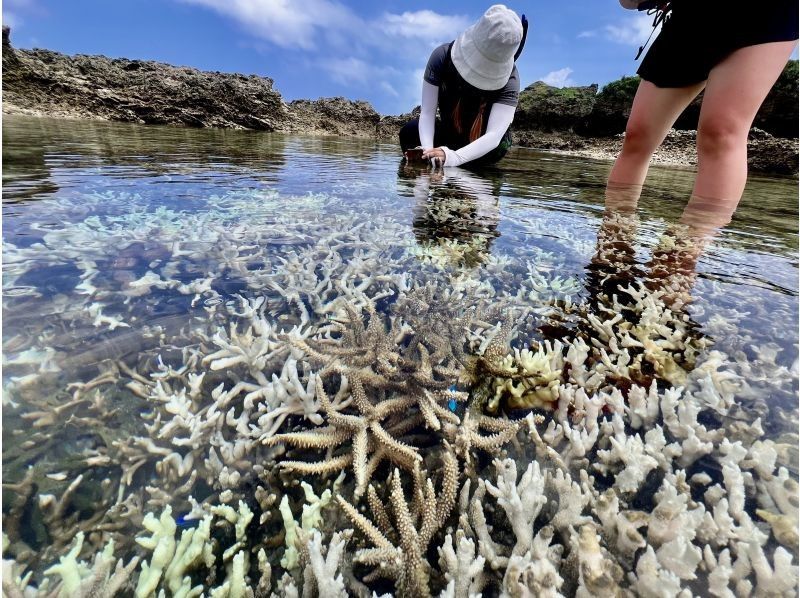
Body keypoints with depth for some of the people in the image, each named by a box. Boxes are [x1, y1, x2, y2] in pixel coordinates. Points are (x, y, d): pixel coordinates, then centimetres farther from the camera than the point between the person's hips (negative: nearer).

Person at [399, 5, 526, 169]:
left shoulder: (509, 80, -29)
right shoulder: (442, 56, -22)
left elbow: (494, 136, -41)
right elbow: (427, 112, -26)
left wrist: (455, 157, -58)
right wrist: (427, 149, -46)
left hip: (482, 146, 0)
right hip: (449, 133, 0)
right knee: (409, 132, -25)